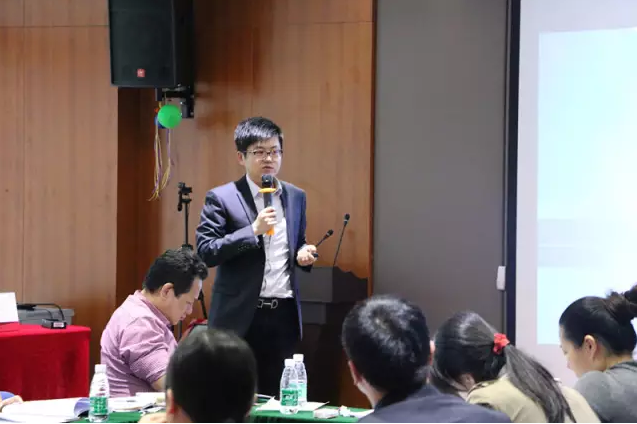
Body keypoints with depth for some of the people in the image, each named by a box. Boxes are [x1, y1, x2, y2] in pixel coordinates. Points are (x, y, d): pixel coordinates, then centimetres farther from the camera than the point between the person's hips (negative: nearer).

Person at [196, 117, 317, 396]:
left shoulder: (295, 197, 11)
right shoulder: (221, 198, -5)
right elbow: (205, 252, -12)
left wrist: (303, 254, -1)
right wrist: (253, 230, -20)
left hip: (284, 313, 5)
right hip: (240, 315, -5)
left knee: (276, 396, 9)